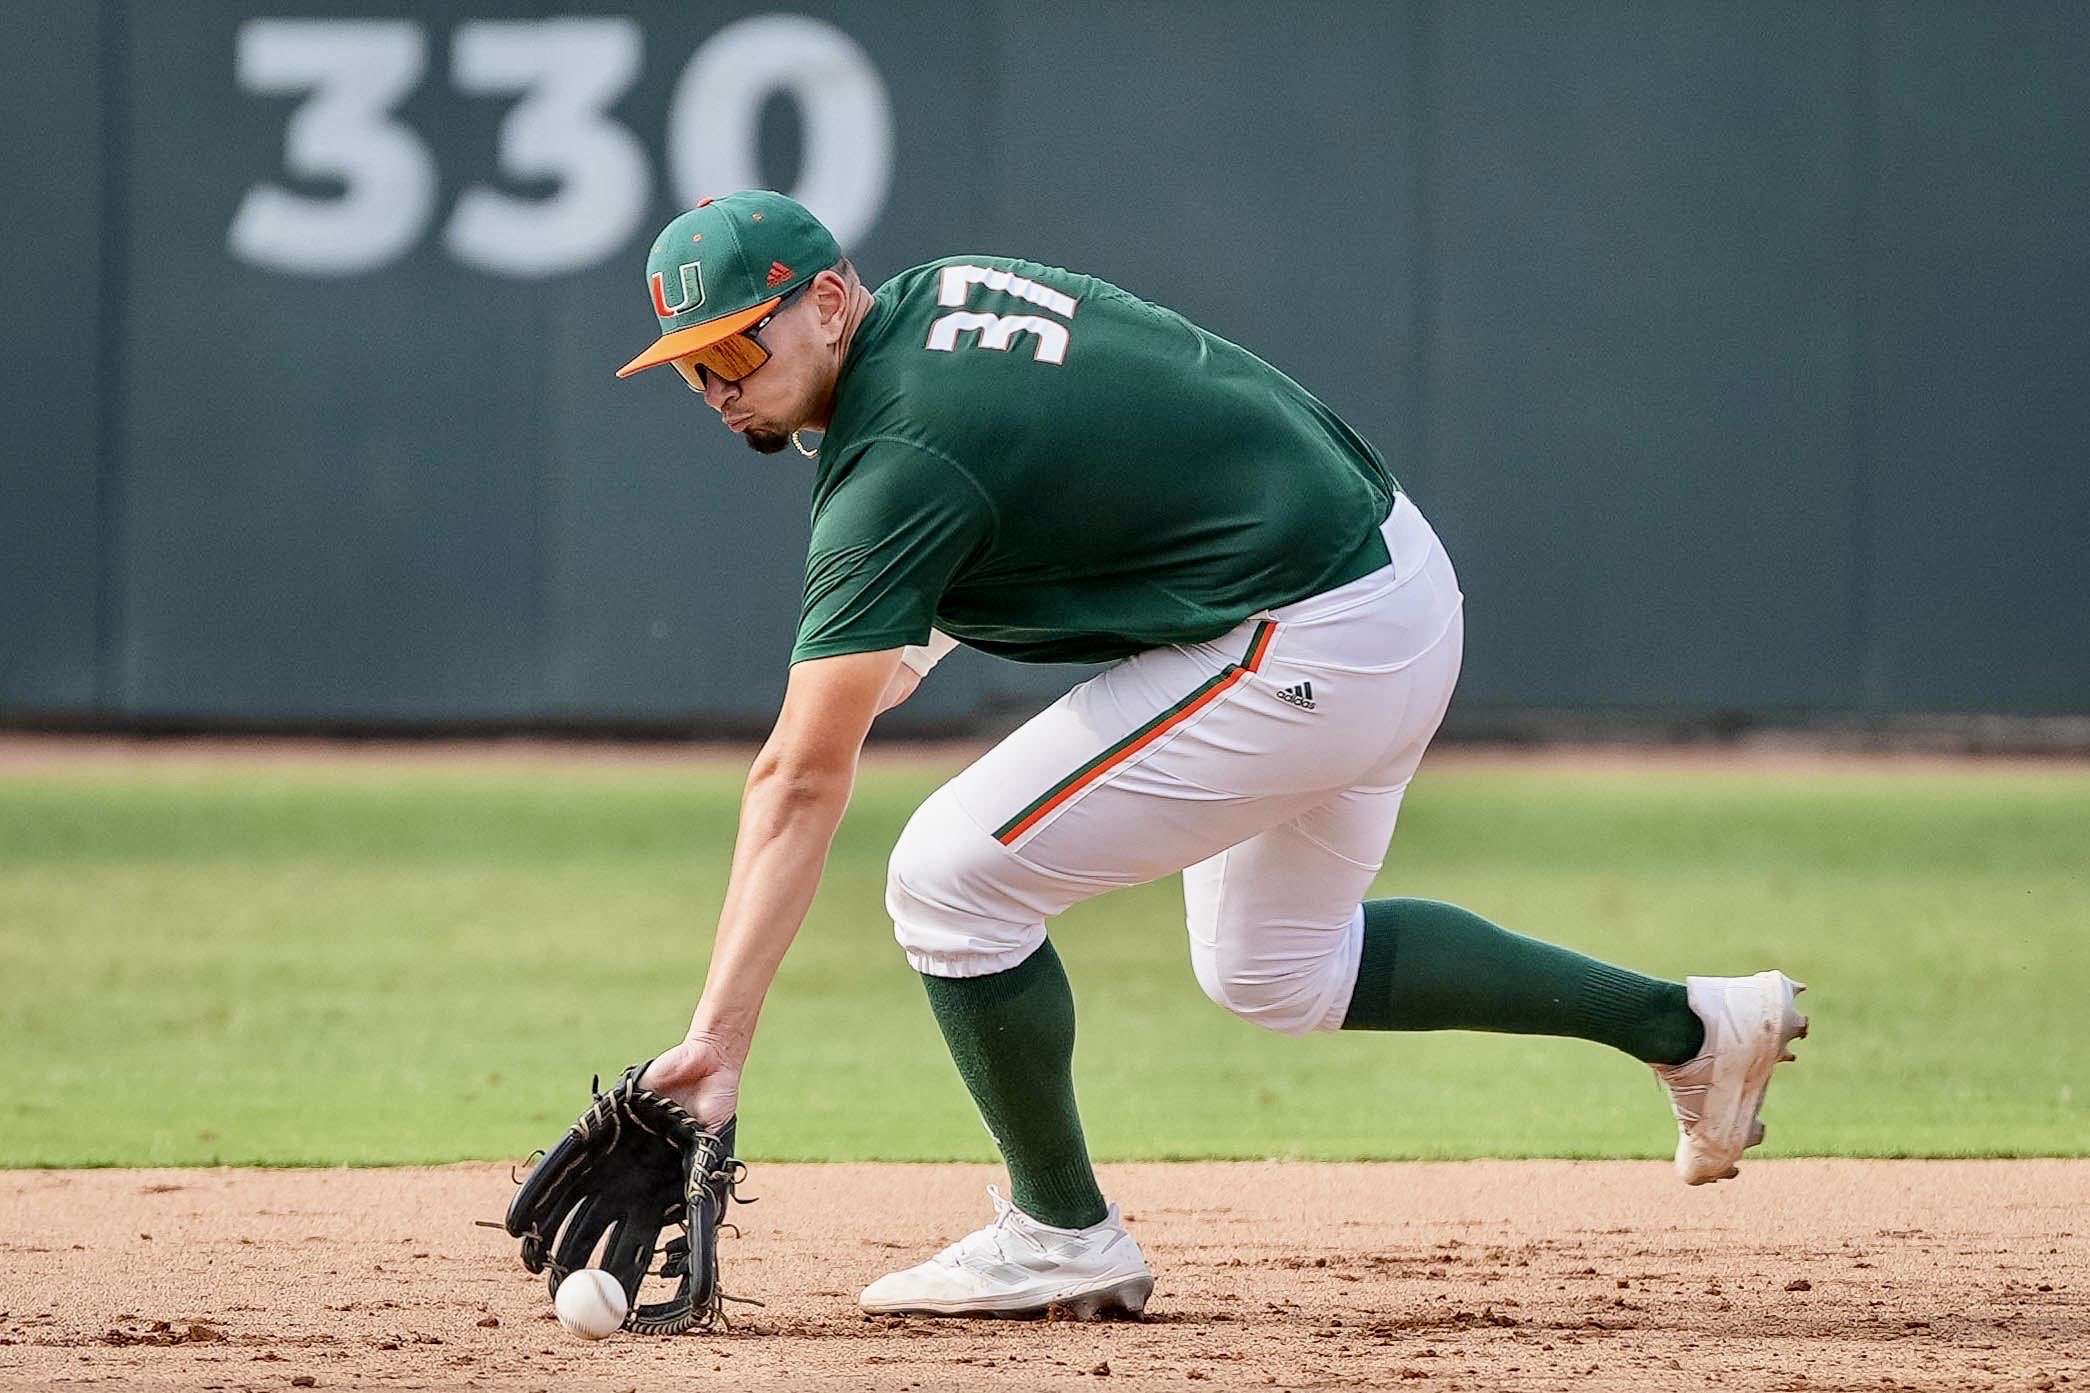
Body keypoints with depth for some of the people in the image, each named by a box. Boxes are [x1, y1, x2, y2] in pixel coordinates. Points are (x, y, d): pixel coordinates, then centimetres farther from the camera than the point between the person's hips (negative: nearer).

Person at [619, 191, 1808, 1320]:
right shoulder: (951, 289, 5)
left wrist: (720, 1039, -24)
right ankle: (1687, 1026, 33)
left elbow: (803, 784, -23)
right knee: (1274, 971, 27)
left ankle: (1064, 1236, 7)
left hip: (1306, 652, -10)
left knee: (952, 879, -8)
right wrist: (922, 627, 15)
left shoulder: (899, 460, -20)